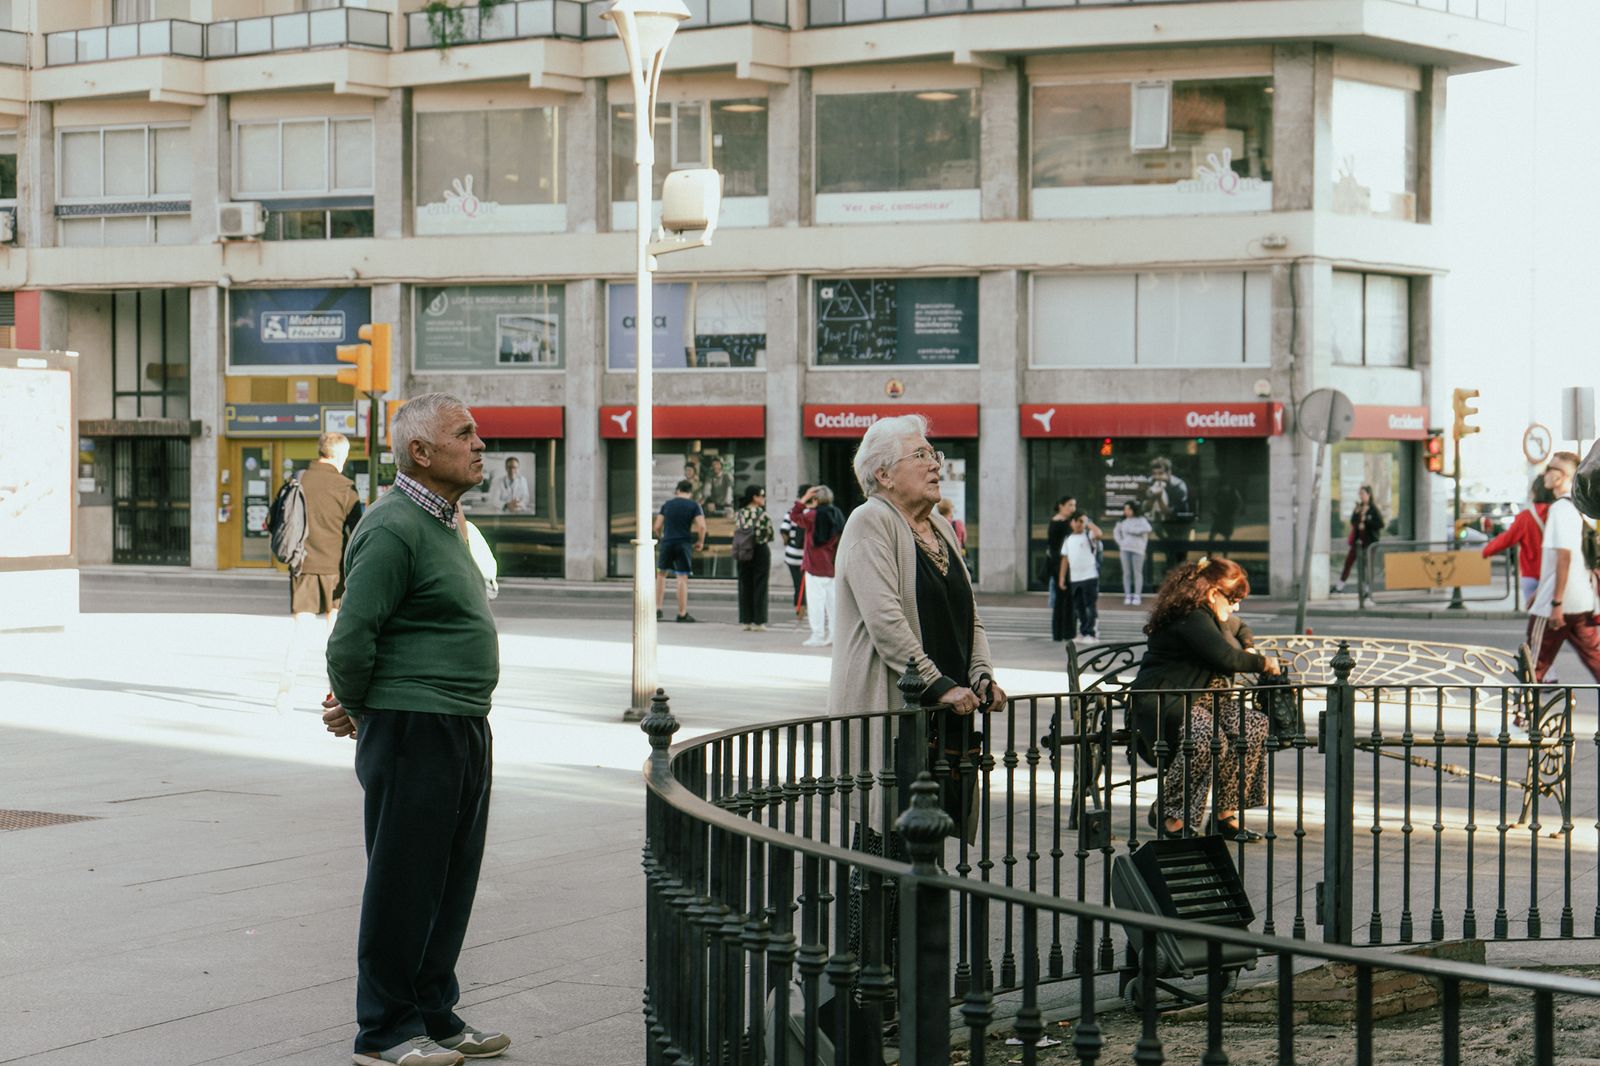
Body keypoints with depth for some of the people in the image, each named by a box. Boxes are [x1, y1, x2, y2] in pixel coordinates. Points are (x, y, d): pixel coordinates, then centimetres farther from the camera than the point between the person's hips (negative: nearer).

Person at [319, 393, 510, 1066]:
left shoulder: (442, 523, 16)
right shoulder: (393, 529, -17)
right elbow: (351, 636, -20)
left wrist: (355, 705, 16)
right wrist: (355, 709, -4)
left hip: (463, 732, 10)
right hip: (413, 732, -9)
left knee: (450, 884, 15)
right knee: (403, 884, -2)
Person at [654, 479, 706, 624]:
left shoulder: (667, 504, 7)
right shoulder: (693, 506, 0)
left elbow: (656, 527, 5)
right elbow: (702, 526, -12)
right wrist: (700, 542, 3)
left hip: (666, 543, 2)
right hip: (683, 544, -2)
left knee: (661, 574, 19)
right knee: (682, 578, -1)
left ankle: (658, 608, 16)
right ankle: (682, 613, 0)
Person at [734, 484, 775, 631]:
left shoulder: (739, 514, 1)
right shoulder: (762, 515, -12)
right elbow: (769, 535, -7)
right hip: (760, 550, -4)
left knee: (745, 586, 10)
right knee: (760, 587, 2)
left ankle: (746, 620, 10)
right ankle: (758, 621, 2)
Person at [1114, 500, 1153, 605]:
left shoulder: (1141, 520, -1)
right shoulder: (1123, 521, 11)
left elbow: (1147, 528, -17)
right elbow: (1116, 531, 22)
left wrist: (1132, 530, -13)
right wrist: (1120, 542, 8)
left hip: (1137, 549, -4)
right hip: (1125, 549, 4)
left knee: (1137, 573, -2)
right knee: (1126, 573, 3)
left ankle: (1137, 596, 0)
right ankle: (1127, 596, 6)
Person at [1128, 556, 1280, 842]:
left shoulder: (1217, 619, 18)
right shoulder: (1190, 618, -17)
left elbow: (1240, 631, 42)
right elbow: (1226, 657, -26)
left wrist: (1249, 652, 20)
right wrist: (1264, 664, -10)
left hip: (1204, 700, 11)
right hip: (1164, 704, -11)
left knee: (1256, 726, -10)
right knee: (1207, 737, -39)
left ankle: (1226, 815, -9)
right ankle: (1168, 814, -23)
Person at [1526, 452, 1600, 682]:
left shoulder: (1560, 508, -13)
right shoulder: (1579, 507, 14)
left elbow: (1564, 555, -21)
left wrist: (1556, 603, -22)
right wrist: (1541, 590, 29)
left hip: (1558, 605, -8)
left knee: (1534, 665, 2)